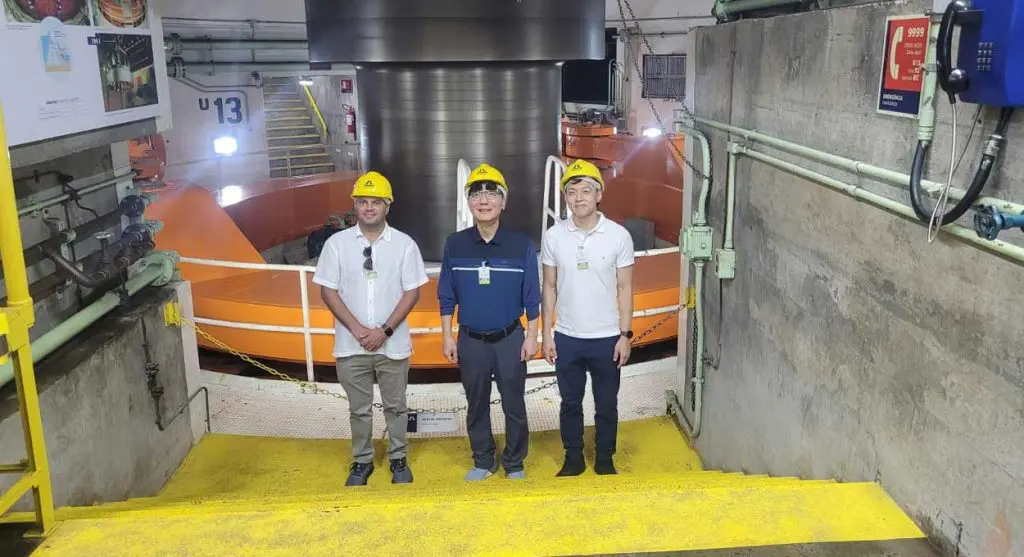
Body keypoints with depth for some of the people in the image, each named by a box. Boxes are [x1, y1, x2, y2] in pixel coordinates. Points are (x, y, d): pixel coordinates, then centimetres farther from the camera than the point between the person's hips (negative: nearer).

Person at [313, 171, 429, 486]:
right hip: (351, 345, 0)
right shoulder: (337, 243, -2)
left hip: (393, 344, 0)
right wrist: (357, 329, -12)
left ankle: (398, 459, 30)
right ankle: (361, 461, 29)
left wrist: (384, 331, -13)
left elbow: (412, 292, -4)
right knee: (359, 409, 13)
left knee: (395, 406, 13)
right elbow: (328, 291, -2)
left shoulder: (404, 244, -4)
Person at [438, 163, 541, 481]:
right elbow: (447, 296, 3)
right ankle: (483, 461, 30)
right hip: (471, 341, 1)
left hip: (510, 339, -1)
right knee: (477, 406, 13)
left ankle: (514, 464, 25)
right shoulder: (454, 245, -4)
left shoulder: (521, 246, -7)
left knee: (514, 406, 8)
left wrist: (531, 336, -3)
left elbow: (531, 297, -2)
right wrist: (447, 337, 1)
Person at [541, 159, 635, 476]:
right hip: (567, 338, 1)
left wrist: (625, 335, -5)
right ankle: (573, 459, 29)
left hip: (606, 338, -1)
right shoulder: (553, 237, -3)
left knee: (606, 404, 12)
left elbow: (625, 288, -2)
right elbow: (549, 287, 3)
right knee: (570, 403, 13)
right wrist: (546, 334, 1)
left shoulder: (619, 236, -7)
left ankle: (605, 459, 29)